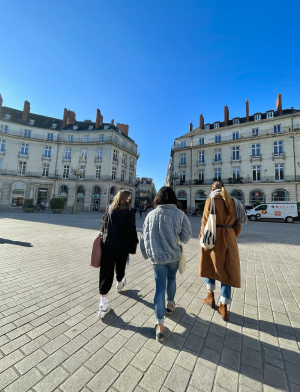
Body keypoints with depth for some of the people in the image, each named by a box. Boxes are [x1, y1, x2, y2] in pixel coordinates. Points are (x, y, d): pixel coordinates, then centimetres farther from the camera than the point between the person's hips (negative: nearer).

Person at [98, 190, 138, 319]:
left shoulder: (109, 209, 3)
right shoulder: (129, 211, -9)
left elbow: (103, 226, 7)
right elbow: (131, 230, -11)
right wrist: (134, 244, -1)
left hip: (108, 245, 2)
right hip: (122, 246, -2)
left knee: (106, 272, 4)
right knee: (120, 267, 23)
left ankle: (103, 302, 4)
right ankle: (119, 284, 50)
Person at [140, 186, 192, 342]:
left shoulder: (151, 215, -8)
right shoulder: (179, 214, -13)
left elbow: (144, 237, -1)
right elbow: (186, 236, -10)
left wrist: (146, 253, 14)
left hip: (157, 257, 0)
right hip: (174, 255, 1)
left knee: (160, 287, 10)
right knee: (171, 279, 27)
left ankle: (160, 327, 13)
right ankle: (170, 305, 49)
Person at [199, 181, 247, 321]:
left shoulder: (211, 200, -10)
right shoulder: (233, 202, 7)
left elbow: (206, 222, -14)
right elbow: (238, 224, 7)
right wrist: (232, 238, 17)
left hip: (213, 238, -4)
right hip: (229, 239, 4)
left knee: (210, 266, 20)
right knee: (227, 271, 13)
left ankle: (211, 297, 32)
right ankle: (224, 308, 22)